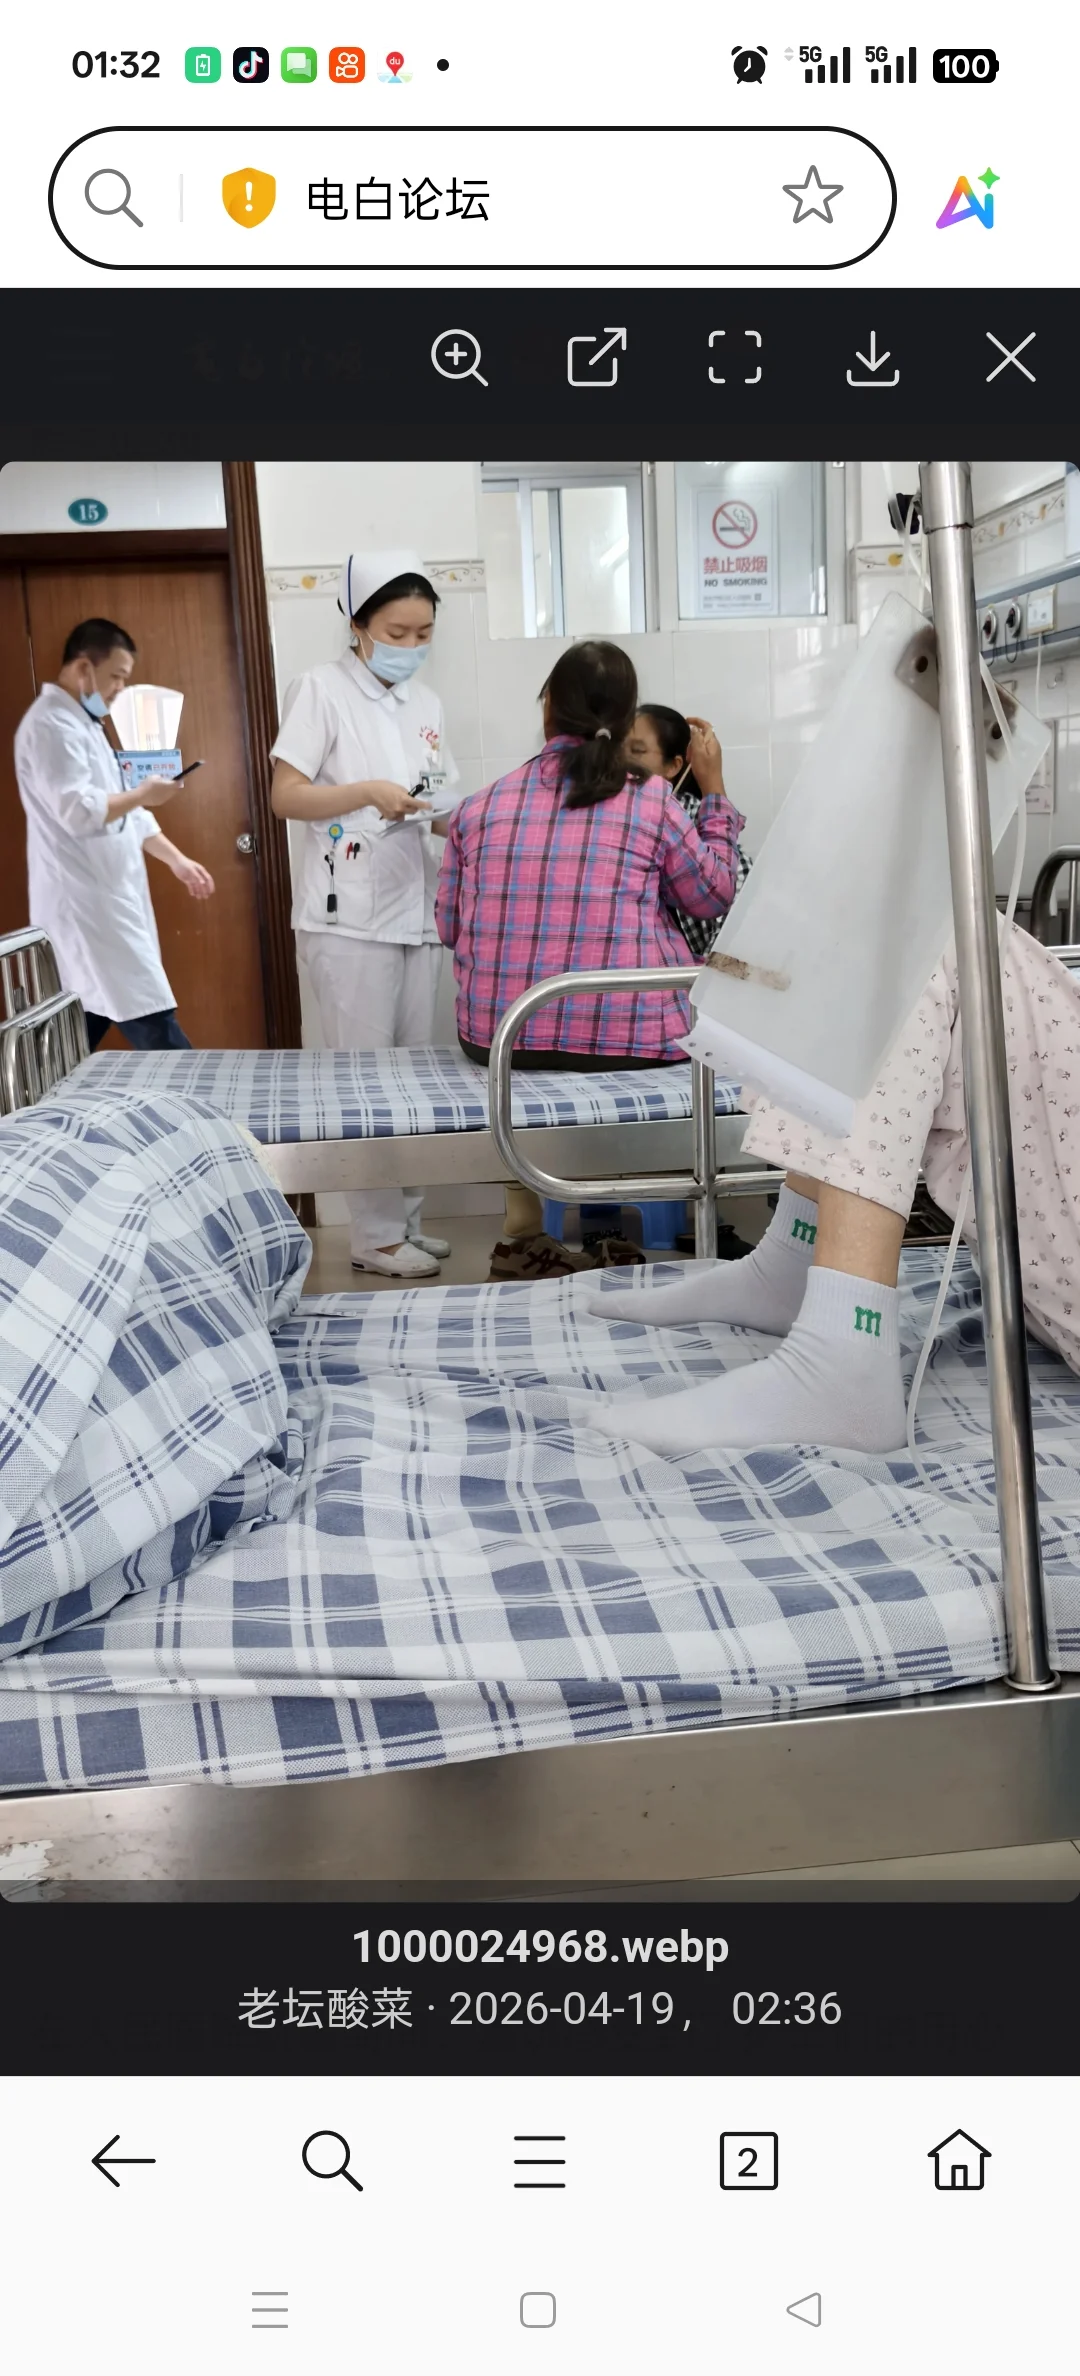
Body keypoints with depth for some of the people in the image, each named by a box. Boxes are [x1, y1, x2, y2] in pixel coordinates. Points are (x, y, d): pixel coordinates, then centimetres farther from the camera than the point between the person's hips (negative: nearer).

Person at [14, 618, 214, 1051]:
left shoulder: (82, 722, 20)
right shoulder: (51, 724, -13)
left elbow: (117, 809, 23)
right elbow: (77, 811, -24)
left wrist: (177, 861, 16)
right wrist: (143, 794, -10)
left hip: (101, 900, 11)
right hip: (86, 905, -11)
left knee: (73, 1051, 12)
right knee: (158, 1036, -11)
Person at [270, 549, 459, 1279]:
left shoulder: (426, 701, 14)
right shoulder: (323, 688, -5)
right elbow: (287, 795, -10)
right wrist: (367, 791, -24)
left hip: (416, 909, 7)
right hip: (349, 915, -6)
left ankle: (406, 1218, 20)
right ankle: (375, 1235, 5)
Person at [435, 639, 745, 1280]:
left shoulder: (480, 807, 4)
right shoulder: (650, 800, -3)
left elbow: (450, 925, 12)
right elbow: (716, 895, 12)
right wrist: (715, 790, 21)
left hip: (498, 1039, 3)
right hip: (627, 1041, -3)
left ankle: (525, 1224, 36)